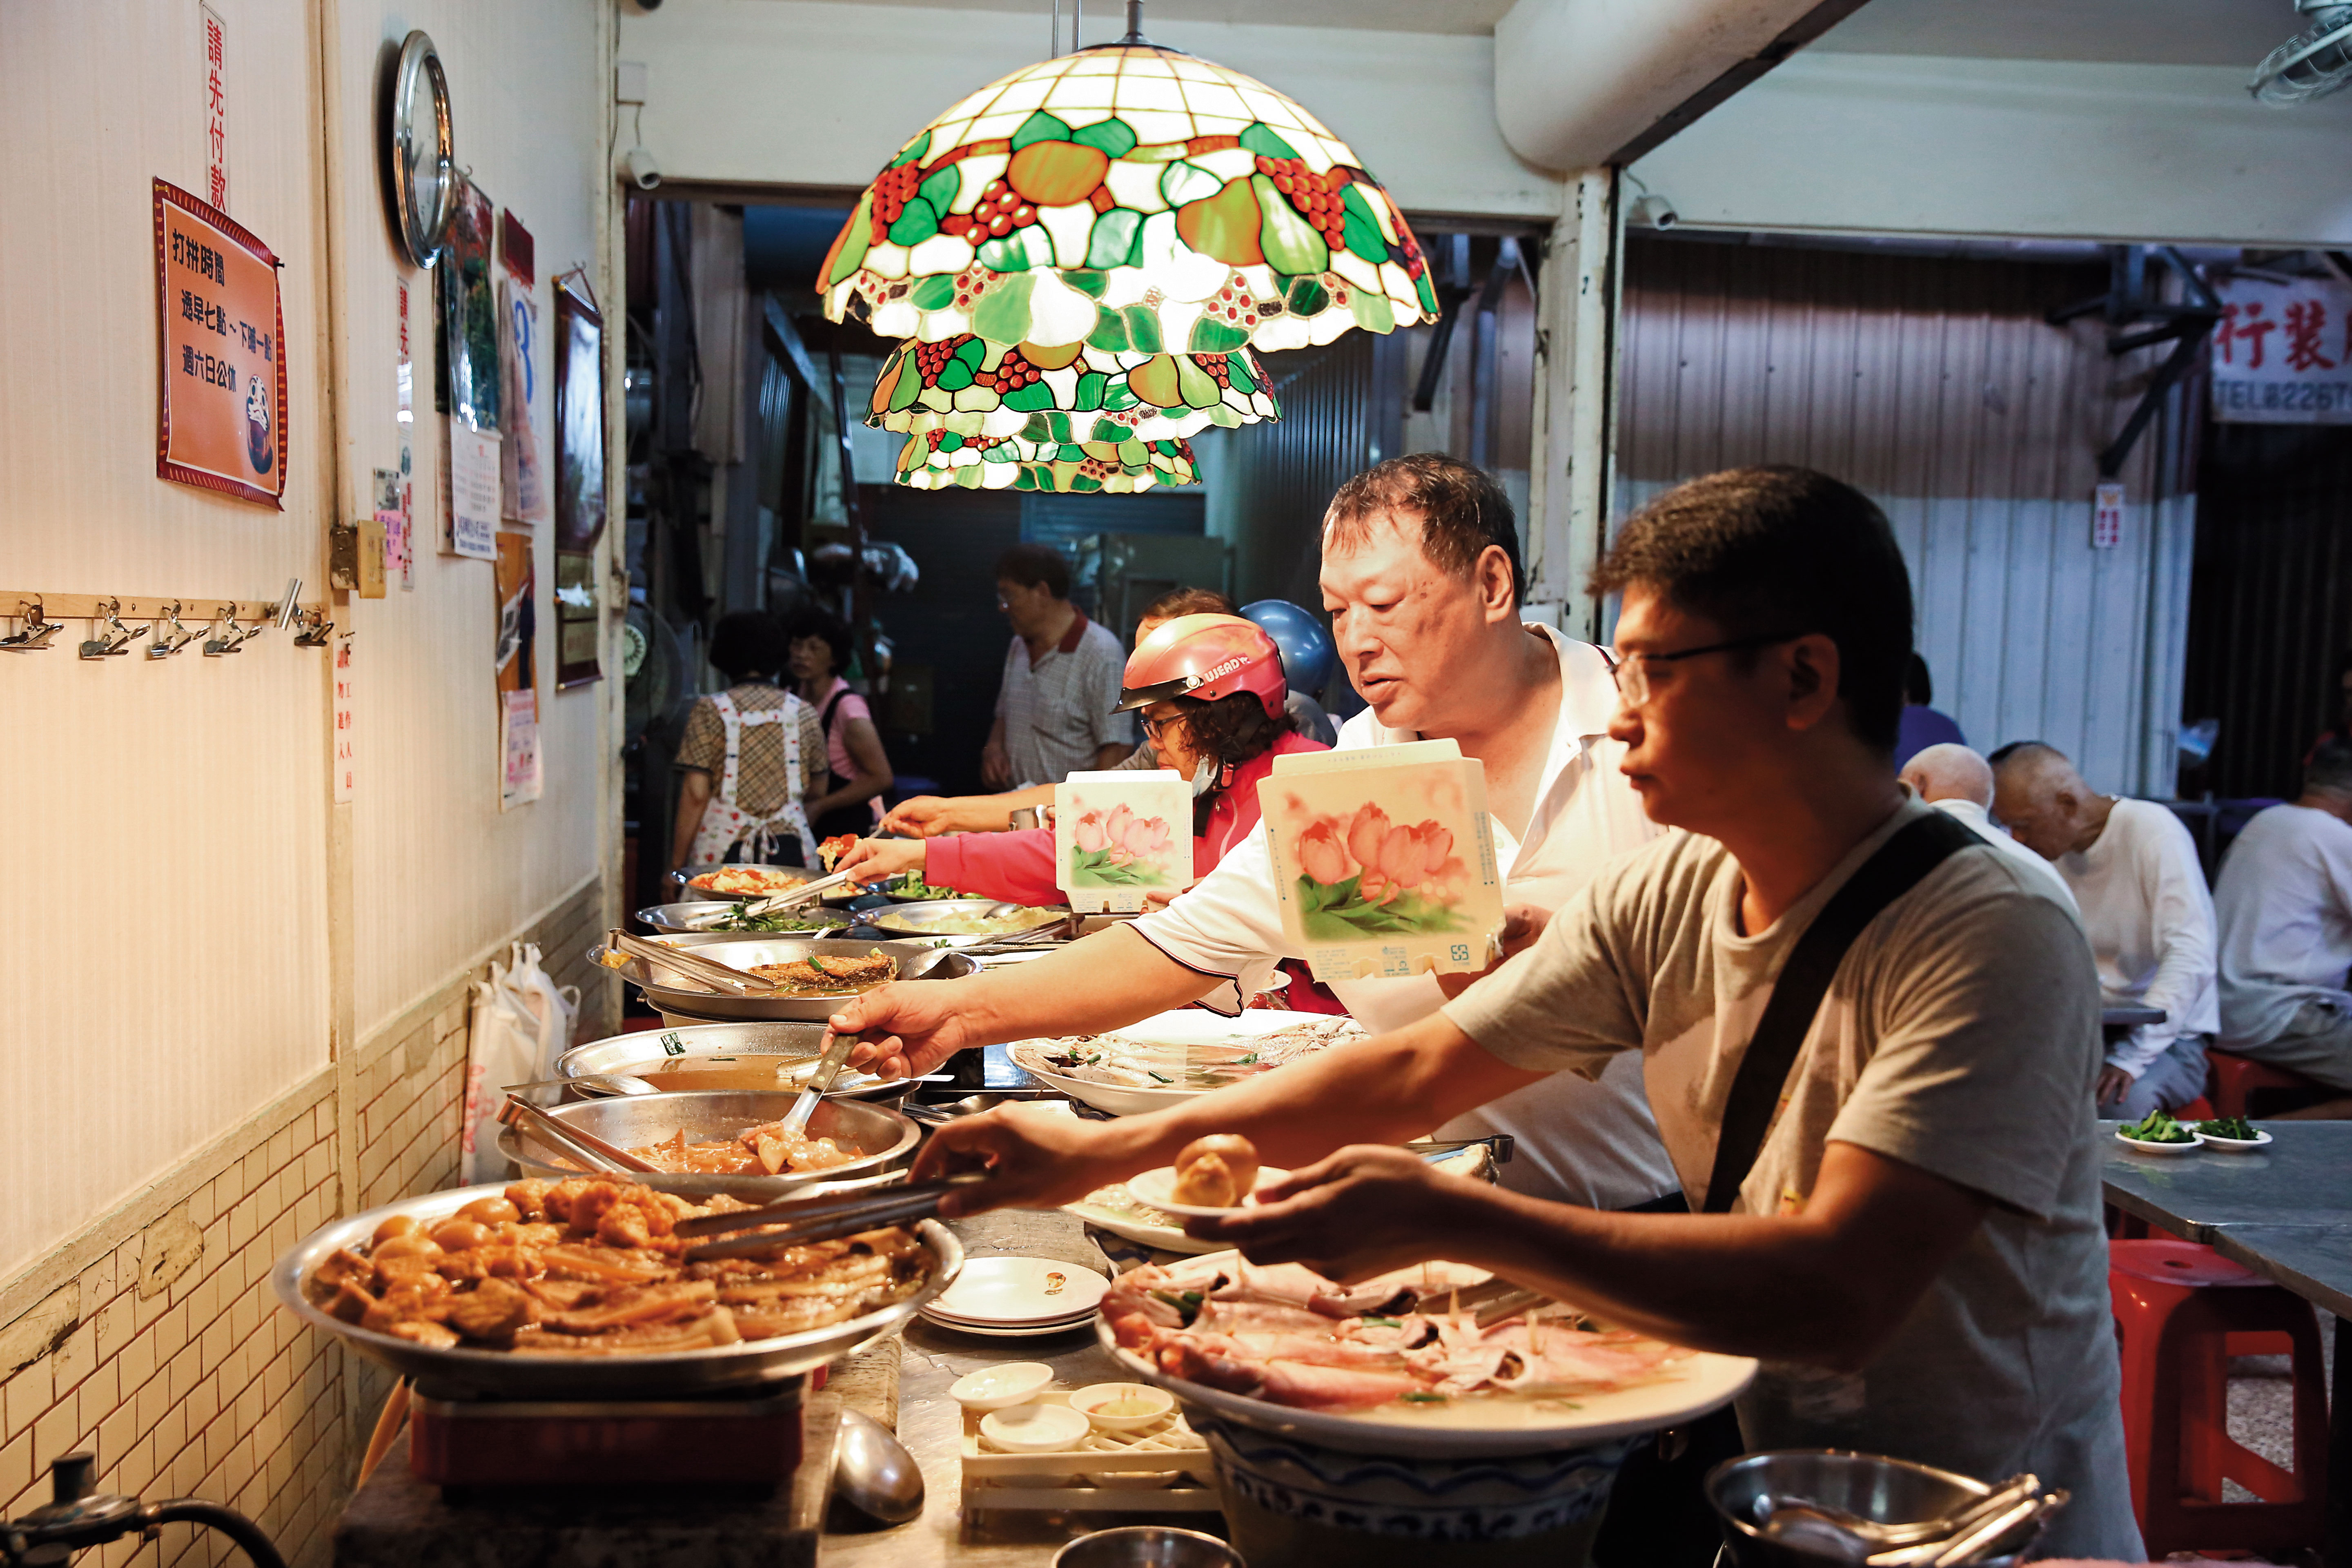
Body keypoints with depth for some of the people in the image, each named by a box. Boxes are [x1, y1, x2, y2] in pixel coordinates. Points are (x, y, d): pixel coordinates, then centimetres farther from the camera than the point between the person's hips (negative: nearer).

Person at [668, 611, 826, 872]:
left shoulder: (709, 711, 0)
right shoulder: (805, 714, 8)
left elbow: (696, 794, -5)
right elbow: (818, 789, 20)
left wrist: (676, 864, 2)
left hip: (721, 849, -2)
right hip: (791, 850, 2)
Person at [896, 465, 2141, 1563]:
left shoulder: (1991, 944, -21)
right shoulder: (1664, 895, -2)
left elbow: (1836, 1295, -30)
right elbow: (1417, 1069, 0)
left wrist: (1446, 1217, -34)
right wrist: (1111, 1150, -6)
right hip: (1755, 1465, 5)